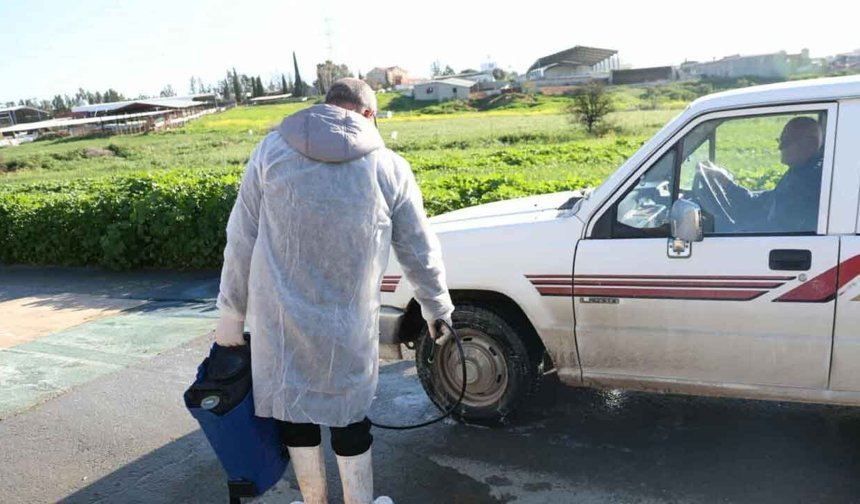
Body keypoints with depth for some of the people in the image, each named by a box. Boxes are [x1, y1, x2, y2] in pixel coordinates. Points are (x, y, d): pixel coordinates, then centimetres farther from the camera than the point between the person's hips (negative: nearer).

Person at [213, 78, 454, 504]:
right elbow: (420, 252, 6)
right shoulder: (389, 166, -1)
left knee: (294, 409, 18)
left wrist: (232, 311, 10)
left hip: (280, 320, 1)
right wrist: (437, 309, 21)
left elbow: (241, 239, 2)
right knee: (349, 419, 15)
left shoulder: (272, 149, 1)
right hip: (349, 324, -1)